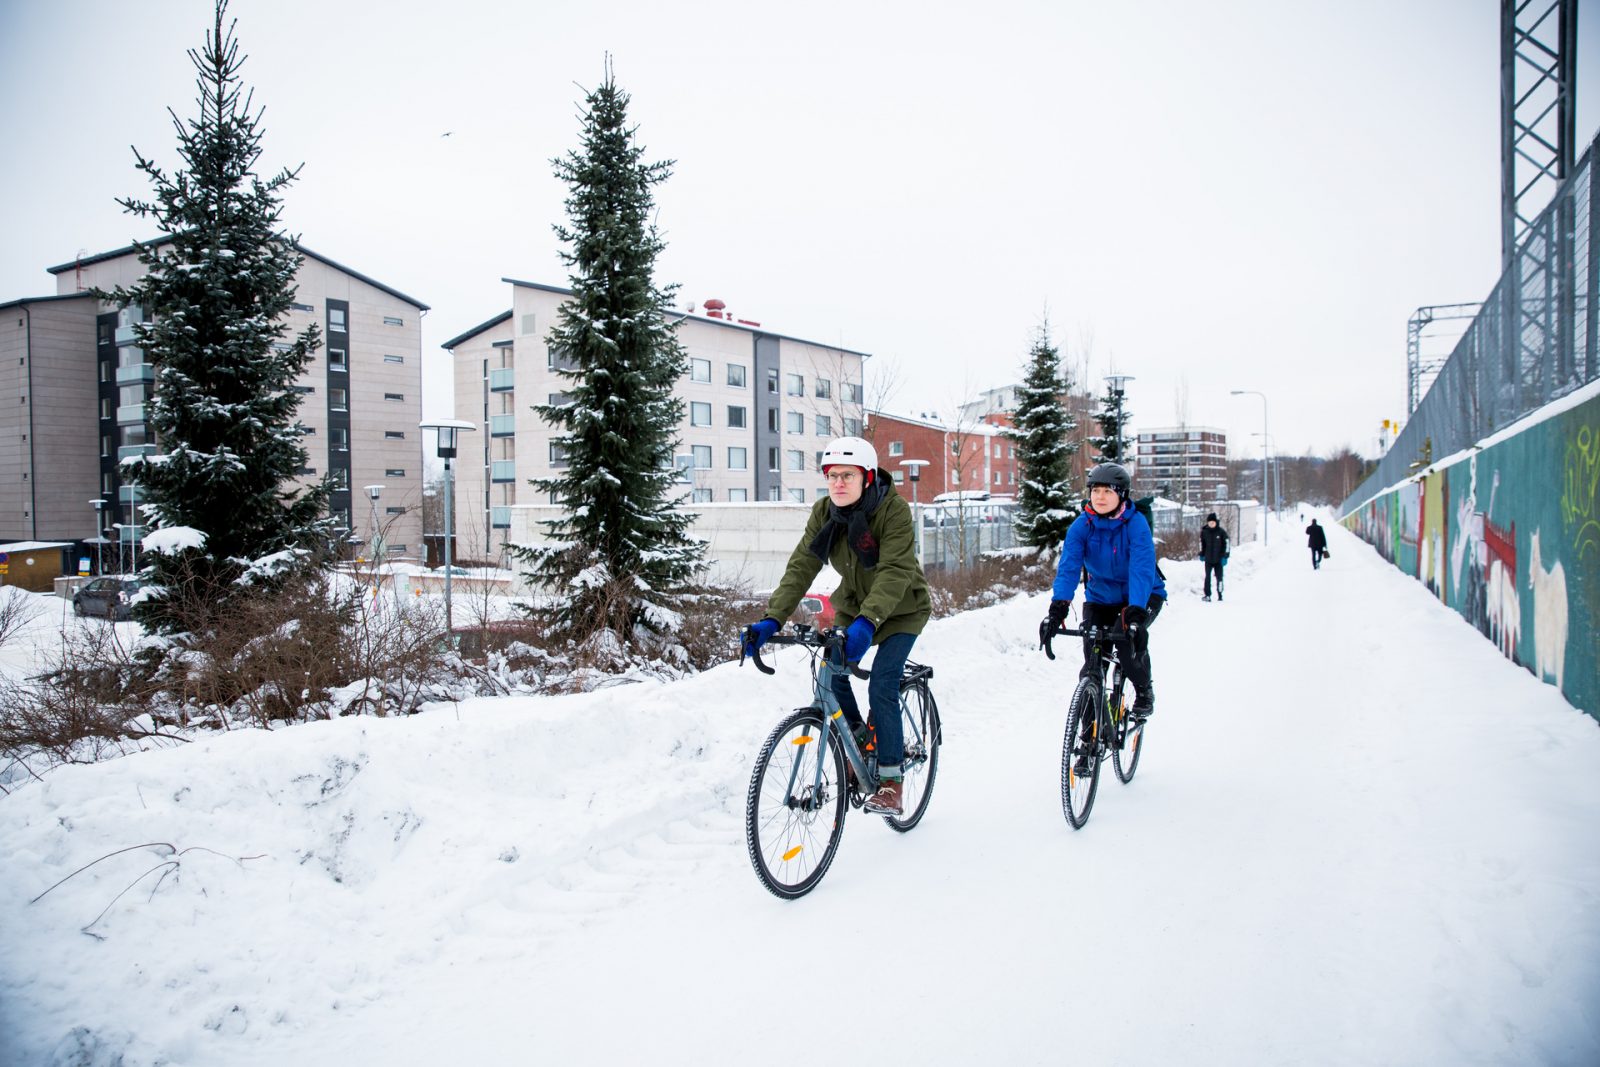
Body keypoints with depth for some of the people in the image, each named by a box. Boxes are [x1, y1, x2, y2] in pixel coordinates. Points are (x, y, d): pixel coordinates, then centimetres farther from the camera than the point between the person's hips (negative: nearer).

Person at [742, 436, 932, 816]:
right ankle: (858, 744, 13)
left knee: (881, 688, -16)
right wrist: (772, 620, -30)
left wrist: (868, 621, -51)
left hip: (900, 609, -5)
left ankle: (890, 779, -2)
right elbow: (801, 567, -17)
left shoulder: (894, 511, -26)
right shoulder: (823, 513, -11)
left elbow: (895, 571, -36)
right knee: (832, 674, -13)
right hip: (853, 606, 5)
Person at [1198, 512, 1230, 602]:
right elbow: (1202, 543, 13)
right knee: (1207, 577, -3)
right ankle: (1207, 595, -1)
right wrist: (1201, 554, 15)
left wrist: (1225, 556, -5)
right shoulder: (1204, 532, -2)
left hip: (1218, 559, -1)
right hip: (1208, 559, 1)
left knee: (1219, 577, 6)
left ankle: (1220, 595, 16)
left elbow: (1226, 544, -2)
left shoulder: (1221, 532, -8)